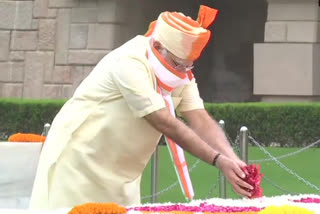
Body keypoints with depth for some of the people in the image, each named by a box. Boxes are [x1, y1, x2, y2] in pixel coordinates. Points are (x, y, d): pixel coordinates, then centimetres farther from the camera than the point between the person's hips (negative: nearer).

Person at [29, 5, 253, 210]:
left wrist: (234, 161, -26)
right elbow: (167, 125, -31)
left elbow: (202, 121, -10)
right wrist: (219, 160, -34)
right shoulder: (130, 64, -26)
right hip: (81, 160, -7)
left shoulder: (181, 72, -1)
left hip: (121, 175, 8)